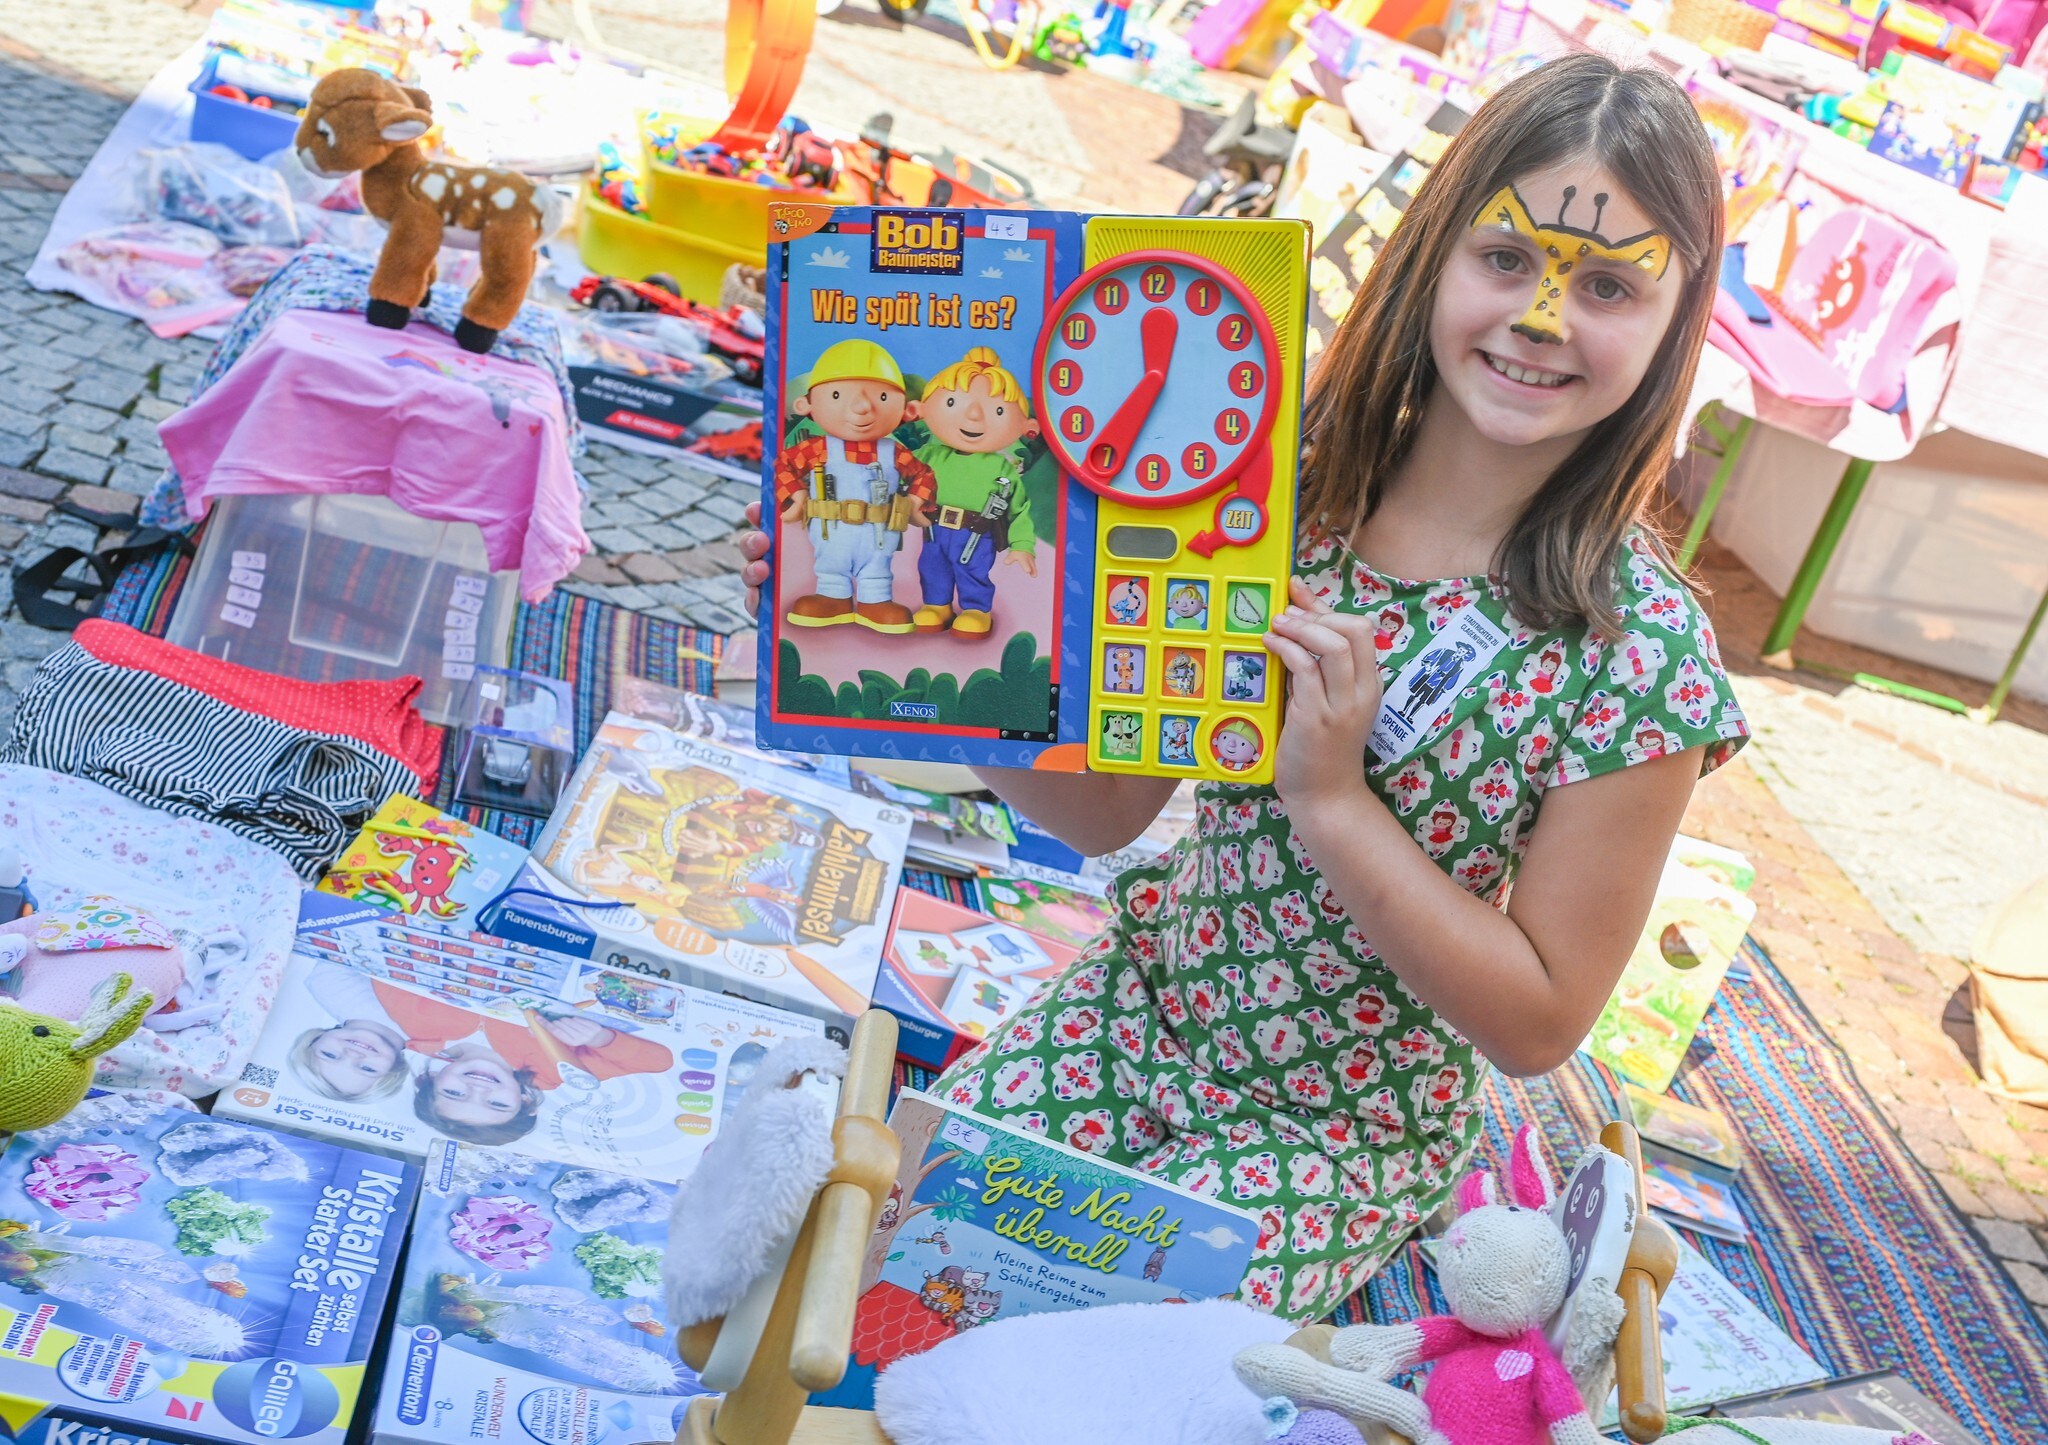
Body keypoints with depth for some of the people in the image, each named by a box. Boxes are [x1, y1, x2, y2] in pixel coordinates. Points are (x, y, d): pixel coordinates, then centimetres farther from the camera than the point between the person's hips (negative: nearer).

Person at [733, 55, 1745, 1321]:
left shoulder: (1637, 645, -20)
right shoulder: (1287, 484, -10)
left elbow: (1539, 1025, -15)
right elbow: (1107, 807, -4)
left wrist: (1330, 797, -26)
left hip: (1342, 1128, -3)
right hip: (1139, 1004, 4)